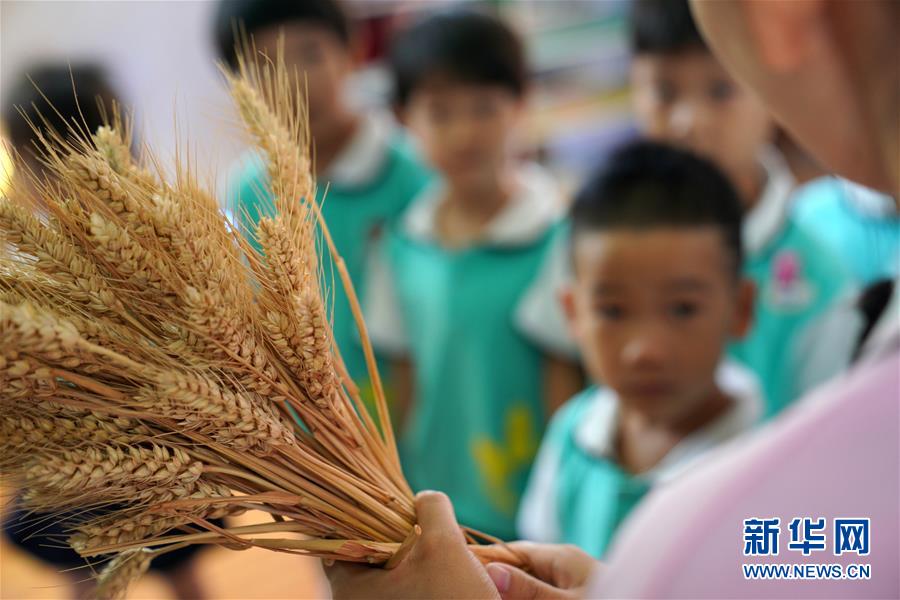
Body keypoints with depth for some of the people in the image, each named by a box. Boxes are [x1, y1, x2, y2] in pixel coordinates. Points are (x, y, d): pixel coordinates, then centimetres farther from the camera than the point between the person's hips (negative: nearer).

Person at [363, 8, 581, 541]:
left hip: (530, 515, -5)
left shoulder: (552, 238, -17)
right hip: (440, 512, 5)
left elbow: (563, 382, -12)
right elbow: (411, 377, 7)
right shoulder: (405, 244, -1)